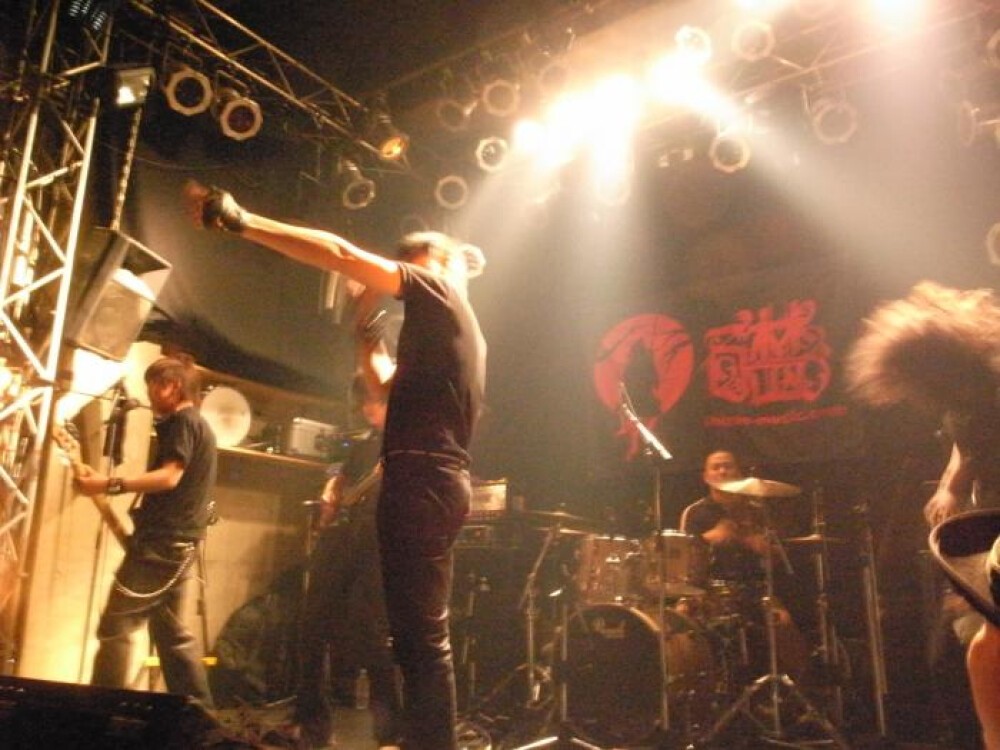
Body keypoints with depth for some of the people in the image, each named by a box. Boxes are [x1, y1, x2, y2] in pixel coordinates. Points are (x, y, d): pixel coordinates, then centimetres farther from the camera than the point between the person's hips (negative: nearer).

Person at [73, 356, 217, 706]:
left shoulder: (181, 421, -8)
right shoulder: (199, 425, 21)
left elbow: (169, 476, -22)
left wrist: (109, 485, -26)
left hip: (162, 542, -10)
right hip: (179, 543, 10)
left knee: (115, 626, -9)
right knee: (172, 632, 14)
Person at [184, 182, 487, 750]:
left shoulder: (437, 290, 2)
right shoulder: (460, 324, 27)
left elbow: (340, 255, -8)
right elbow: (390, 386, 32)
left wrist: (240, 220, -10)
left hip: (421, 478, -10)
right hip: (441, 481, 10)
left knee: (421, 634, -11)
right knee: (424, 633, 12)